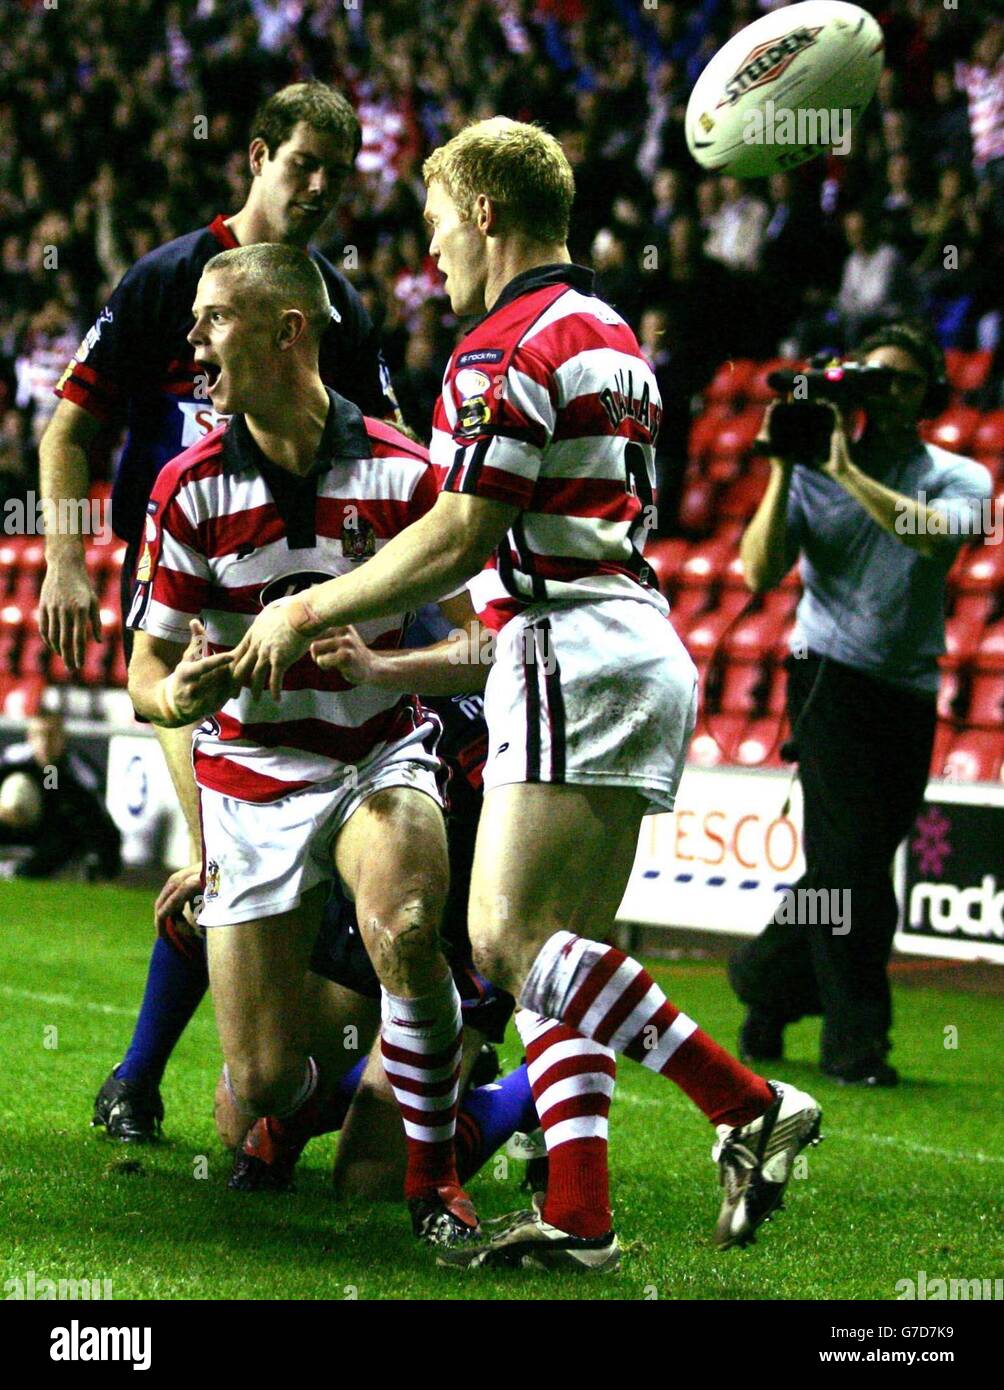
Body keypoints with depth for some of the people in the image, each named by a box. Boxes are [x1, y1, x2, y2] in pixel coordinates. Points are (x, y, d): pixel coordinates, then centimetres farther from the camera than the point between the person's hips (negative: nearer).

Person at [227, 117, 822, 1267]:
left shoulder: (507, 348, -9)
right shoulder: (610, 336, 22)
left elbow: (462, 536, -16)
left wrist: (307, 612, -5)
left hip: (572, 655, -10)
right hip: (645, 653, 10)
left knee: (510, 940, -16)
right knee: (565, 951, 8)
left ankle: (748, 1107, -20)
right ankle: (577, 1213, 4)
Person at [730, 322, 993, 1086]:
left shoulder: (957, 476, 6)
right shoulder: (813, 472, 4)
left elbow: (937, 534, -18)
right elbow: (761, 573, -4)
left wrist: (850, 473, -20)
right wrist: (782, 472, -11)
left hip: (910, 691, 3)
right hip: (831, 673, -3)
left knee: (854, 865, 8)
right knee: (852, 856, -12)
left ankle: (768, 983, 29)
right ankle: (856, 1038, -7)